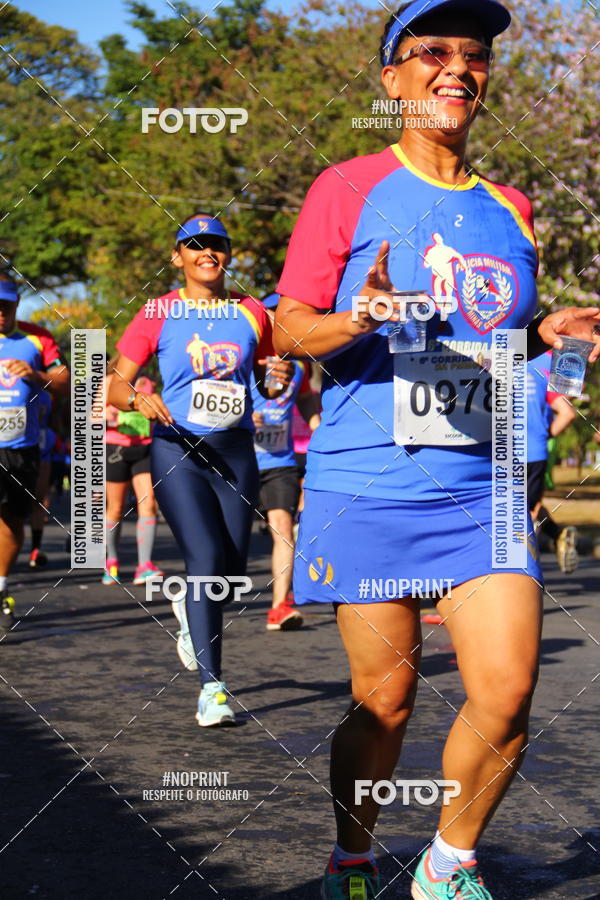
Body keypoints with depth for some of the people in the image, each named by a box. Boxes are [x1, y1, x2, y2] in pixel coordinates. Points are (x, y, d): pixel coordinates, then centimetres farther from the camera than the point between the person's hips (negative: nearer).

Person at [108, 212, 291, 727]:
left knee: (233, 570, 4)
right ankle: (212, 688, -13)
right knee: (206, 558, -17)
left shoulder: (252, 313, 9)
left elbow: (267, 384, 19)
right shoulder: (159, 313, 1)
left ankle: (191, 610, 42)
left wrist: (280, 379, -4)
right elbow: (116, 384, 1)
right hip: (177, 449, -4)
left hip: (236, 450, 4)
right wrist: (138, 399, -21)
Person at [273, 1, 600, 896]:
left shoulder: (509, 211, 13)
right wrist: (359, 320, -22)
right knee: (384, 699, 2)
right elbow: (288, 329, -1)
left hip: (482, 490, 4)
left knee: (507, 696, -6)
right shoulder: (350, 189, 0)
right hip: (368, 489, -3)